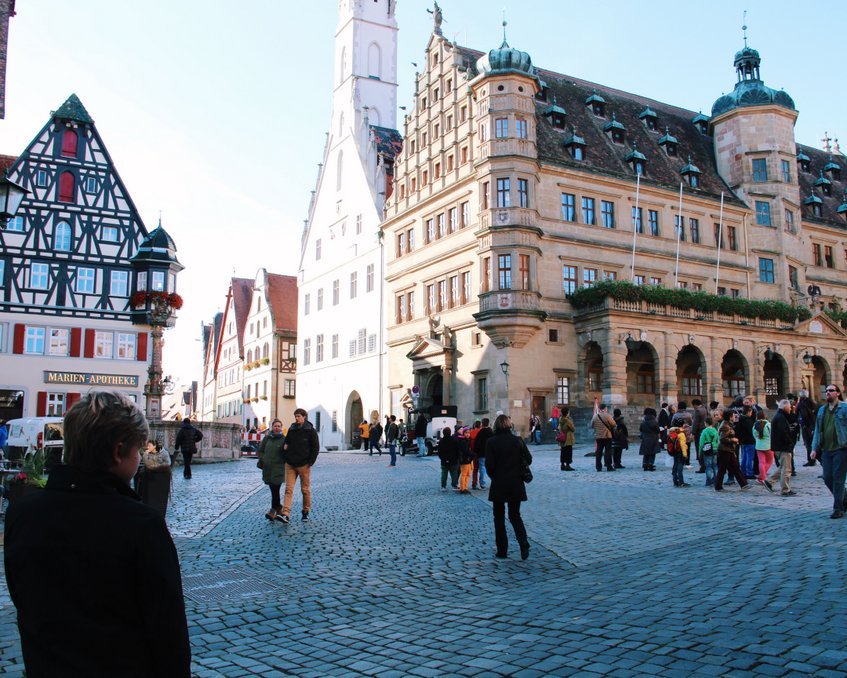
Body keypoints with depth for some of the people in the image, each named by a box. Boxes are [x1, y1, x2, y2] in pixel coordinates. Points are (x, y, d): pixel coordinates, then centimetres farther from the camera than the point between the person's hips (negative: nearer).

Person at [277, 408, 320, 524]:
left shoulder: (311, 431, -3)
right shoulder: (291, 429, 9)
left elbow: (316, 447, -4)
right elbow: (286, 442, 25)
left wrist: (310, 462, -10)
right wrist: (284, 446, 2)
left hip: (304, 465, -3)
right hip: (290, 464, 3)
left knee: (305, 489, 7)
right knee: (288, 489, -6)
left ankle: (306, 512, 22)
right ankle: (286, 515, -14)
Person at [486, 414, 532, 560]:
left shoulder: (491, 442, -10)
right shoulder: (518, 441, -1)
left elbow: (489, 464, -12)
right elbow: (528, 459, 0)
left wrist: (493, 476, 6)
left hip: (498, 485, -3)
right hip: (516, 485, 3)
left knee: (499, 517, 11)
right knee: (515, 515, 14)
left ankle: (502, 550, 12)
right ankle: (524, 544, -6)